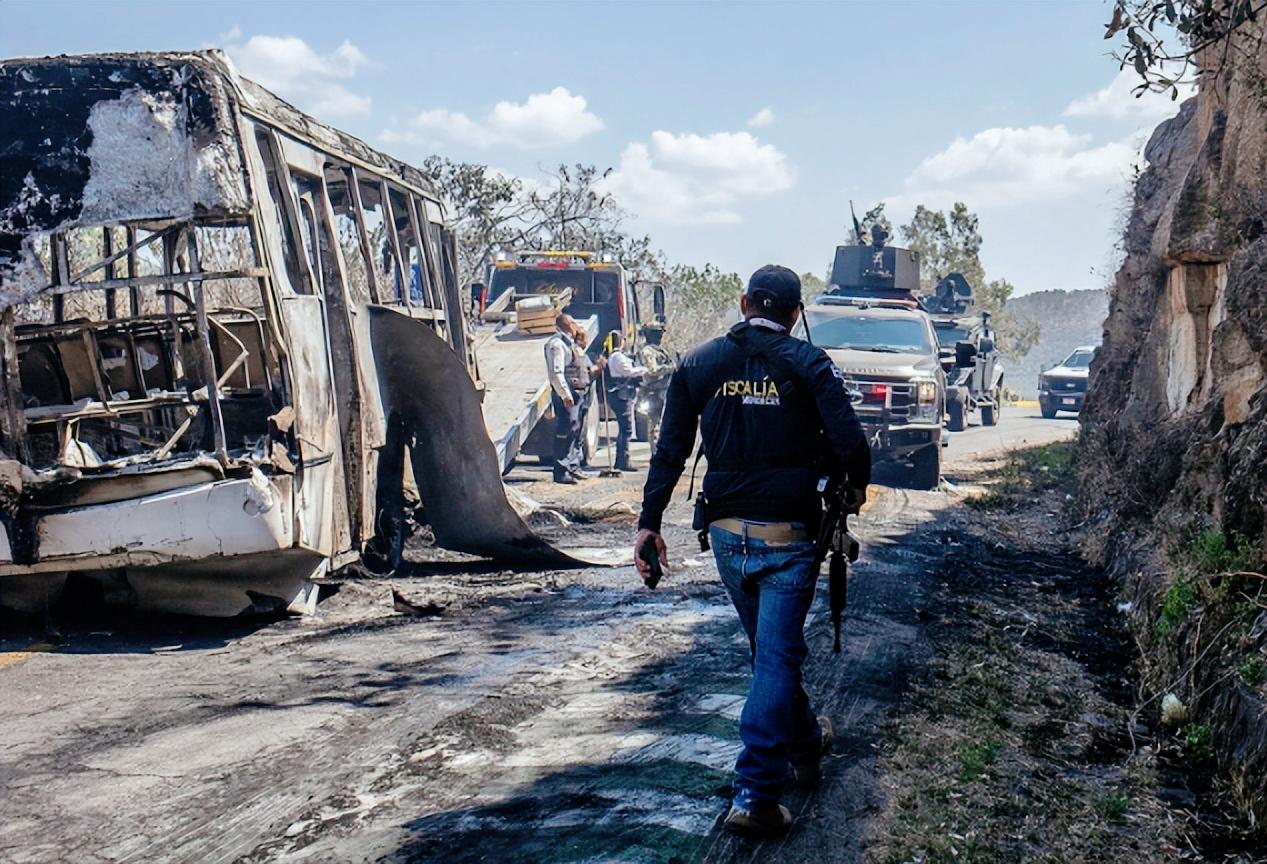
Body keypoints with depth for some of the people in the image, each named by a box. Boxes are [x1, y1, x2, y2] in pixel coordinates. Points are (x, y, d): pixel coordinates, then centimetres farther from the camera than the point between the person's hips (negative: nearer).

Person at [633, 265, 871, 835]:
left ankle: (806, 744, 42)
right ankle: (755, 795, -6)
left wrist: (649, 522, 6)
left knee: (770, 648, 22)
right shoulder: (807, 364, -5)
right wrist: (855, 487, 9)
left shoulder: (698, 364, 6)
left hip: (726, 533, 4)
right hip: (787, 532, -4)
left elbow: (670, 451, 4)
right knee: (776, 656, -2)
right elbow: (849, 443, -12)